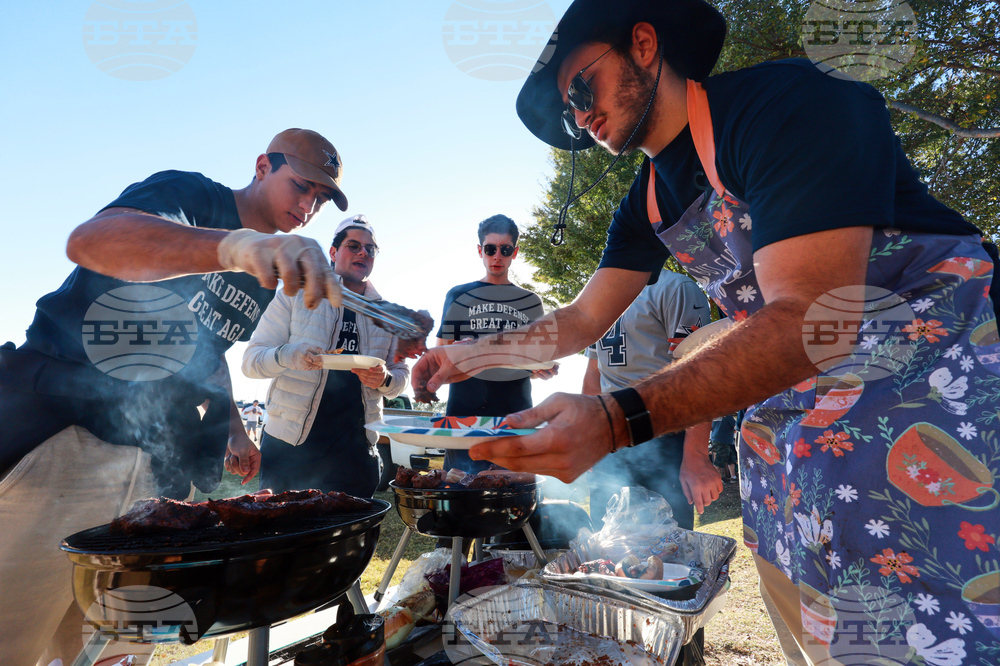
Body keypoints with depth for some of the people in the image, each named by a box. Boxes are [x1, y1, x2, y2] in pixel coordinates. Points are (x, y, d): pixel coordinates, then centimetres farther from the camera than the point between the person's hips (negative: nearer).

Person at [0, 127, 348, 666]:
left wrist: (232, 428, 11)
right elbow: (89, 240, -31)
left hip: (152, 468, 7)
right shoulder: (190, 195, -8)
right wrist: (235, 245, -47)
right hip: (58, 434, -6)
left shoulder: (267, 276, 13)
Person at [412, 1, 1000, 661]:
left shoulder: (784, 99, -17)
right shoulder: (648, 203, 7)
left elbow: (814, 318, -28)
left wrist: (617, 420, -37)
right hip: (792, 395, 6)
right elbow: (585, 319, 11)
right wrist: (472, 354, 4)